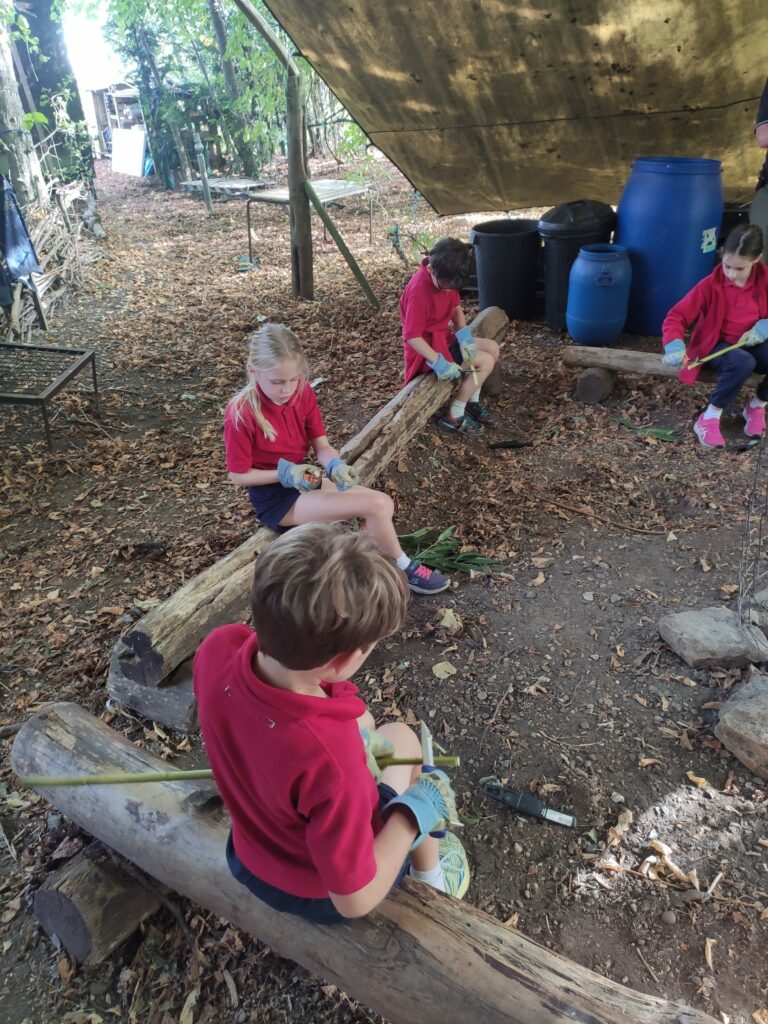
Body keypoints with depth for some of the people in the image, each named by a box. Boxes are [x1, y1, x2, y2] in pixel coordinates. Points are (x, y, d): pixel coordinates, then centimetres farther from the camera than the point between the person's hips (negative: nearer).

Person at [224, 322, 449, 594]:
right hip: (274, 496, -7)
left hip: (305, 478, 7)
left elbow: (321, 446, -3)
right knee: (374, 506, -18)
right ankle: (403, 570, 2)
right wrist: (285, 473, -25)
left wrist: (336, 466, -25)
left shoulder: (303, 393, -5)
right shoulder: (241, 414, -23)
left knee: (384, 503, -7)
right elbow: (238, 475, -15)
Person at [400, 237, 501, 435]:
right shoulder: (419, 290, -29)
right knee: (486, 361, -13)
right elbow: (411, 336, -31)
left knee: (492, 348, 8)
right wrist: (438, 362, -33)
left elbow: (455, 307, 8)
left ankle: (472, 401, 19)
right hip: (428, 348, -9)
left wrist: (464, 334, -9)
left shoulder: (444, 278, -4)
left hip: (444, 336, 9)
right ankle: (453, 416, -5)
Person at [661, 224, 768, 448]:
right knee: (742, 363, -39)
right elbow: (676, 316, -18)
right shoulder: (710, 285, -14)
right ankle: (710, 418, -22)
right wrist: (674, 344, -38)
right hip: (718, 345, -4)